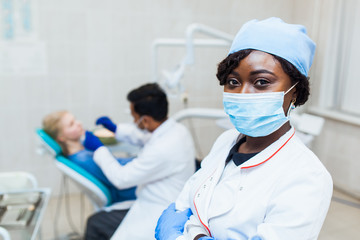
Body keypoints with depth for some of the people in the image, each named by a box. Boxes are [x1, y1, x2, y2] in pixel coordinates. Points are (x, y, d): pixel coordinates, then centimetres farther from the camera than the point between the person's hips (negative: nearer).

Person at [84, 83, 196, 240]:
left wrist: (99, 149, -6)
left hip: (159, 213, -9)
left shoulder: (162, 150, -31)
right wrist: (116, 129, 21)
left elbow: (121, 179, -18)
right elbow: (145, 137, 22)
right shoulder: (176, 128, -2)